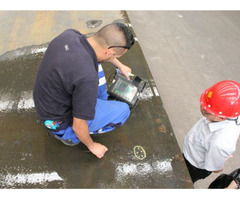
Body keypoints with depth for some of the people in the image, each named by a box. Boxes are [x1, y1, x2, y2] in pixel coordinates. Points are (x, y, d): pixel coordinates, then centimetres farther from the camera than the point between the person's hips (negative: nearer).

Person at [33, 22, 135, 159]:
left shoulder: (70, 34, -15)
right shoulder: (87, 77, -38)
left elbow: (98, 50, 9)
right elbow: (78, 126, -25)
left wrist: (120, 65, 19)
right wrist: (91, 145, -4)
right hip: (60, 121, -7)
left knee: (96, 62, 10)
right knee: (123, 110, -3)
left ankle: (101, 103, 25)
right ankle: (69, 134, 5)